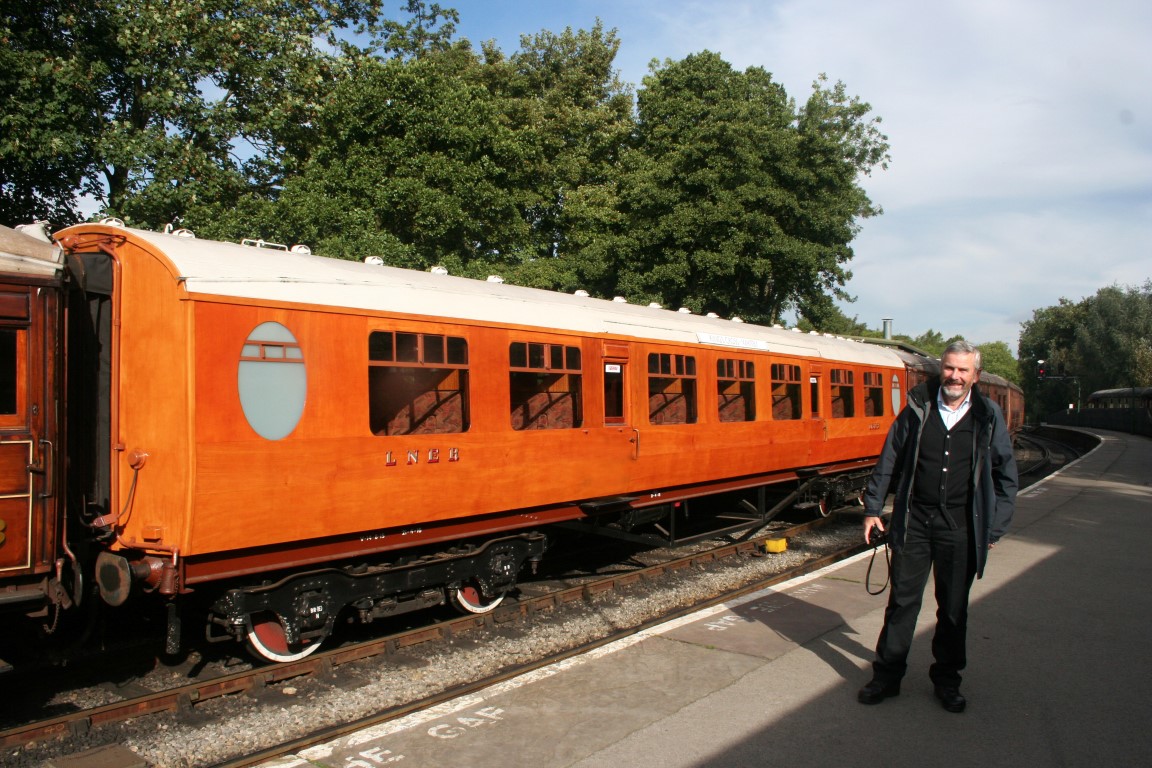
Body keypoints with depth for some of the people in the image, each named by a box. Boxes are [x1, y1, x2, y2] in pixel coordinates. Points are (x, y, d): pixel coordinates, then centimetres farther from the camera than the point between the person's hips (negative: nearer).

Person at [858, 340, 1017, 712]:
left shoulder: (988, 416, 1)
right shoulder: (918, 409, 1)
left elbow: (1006, 475, 8)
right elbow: (888, 461, 6)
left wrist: (994, 527, 4)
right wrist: (872, 508, 4)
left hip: (960, 528, 0)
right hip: (914, 521, 0)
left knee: (954, 608, 11)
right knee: (902, 601, 5)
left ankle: (947, 679, 27)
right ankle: (887, 675, 17)